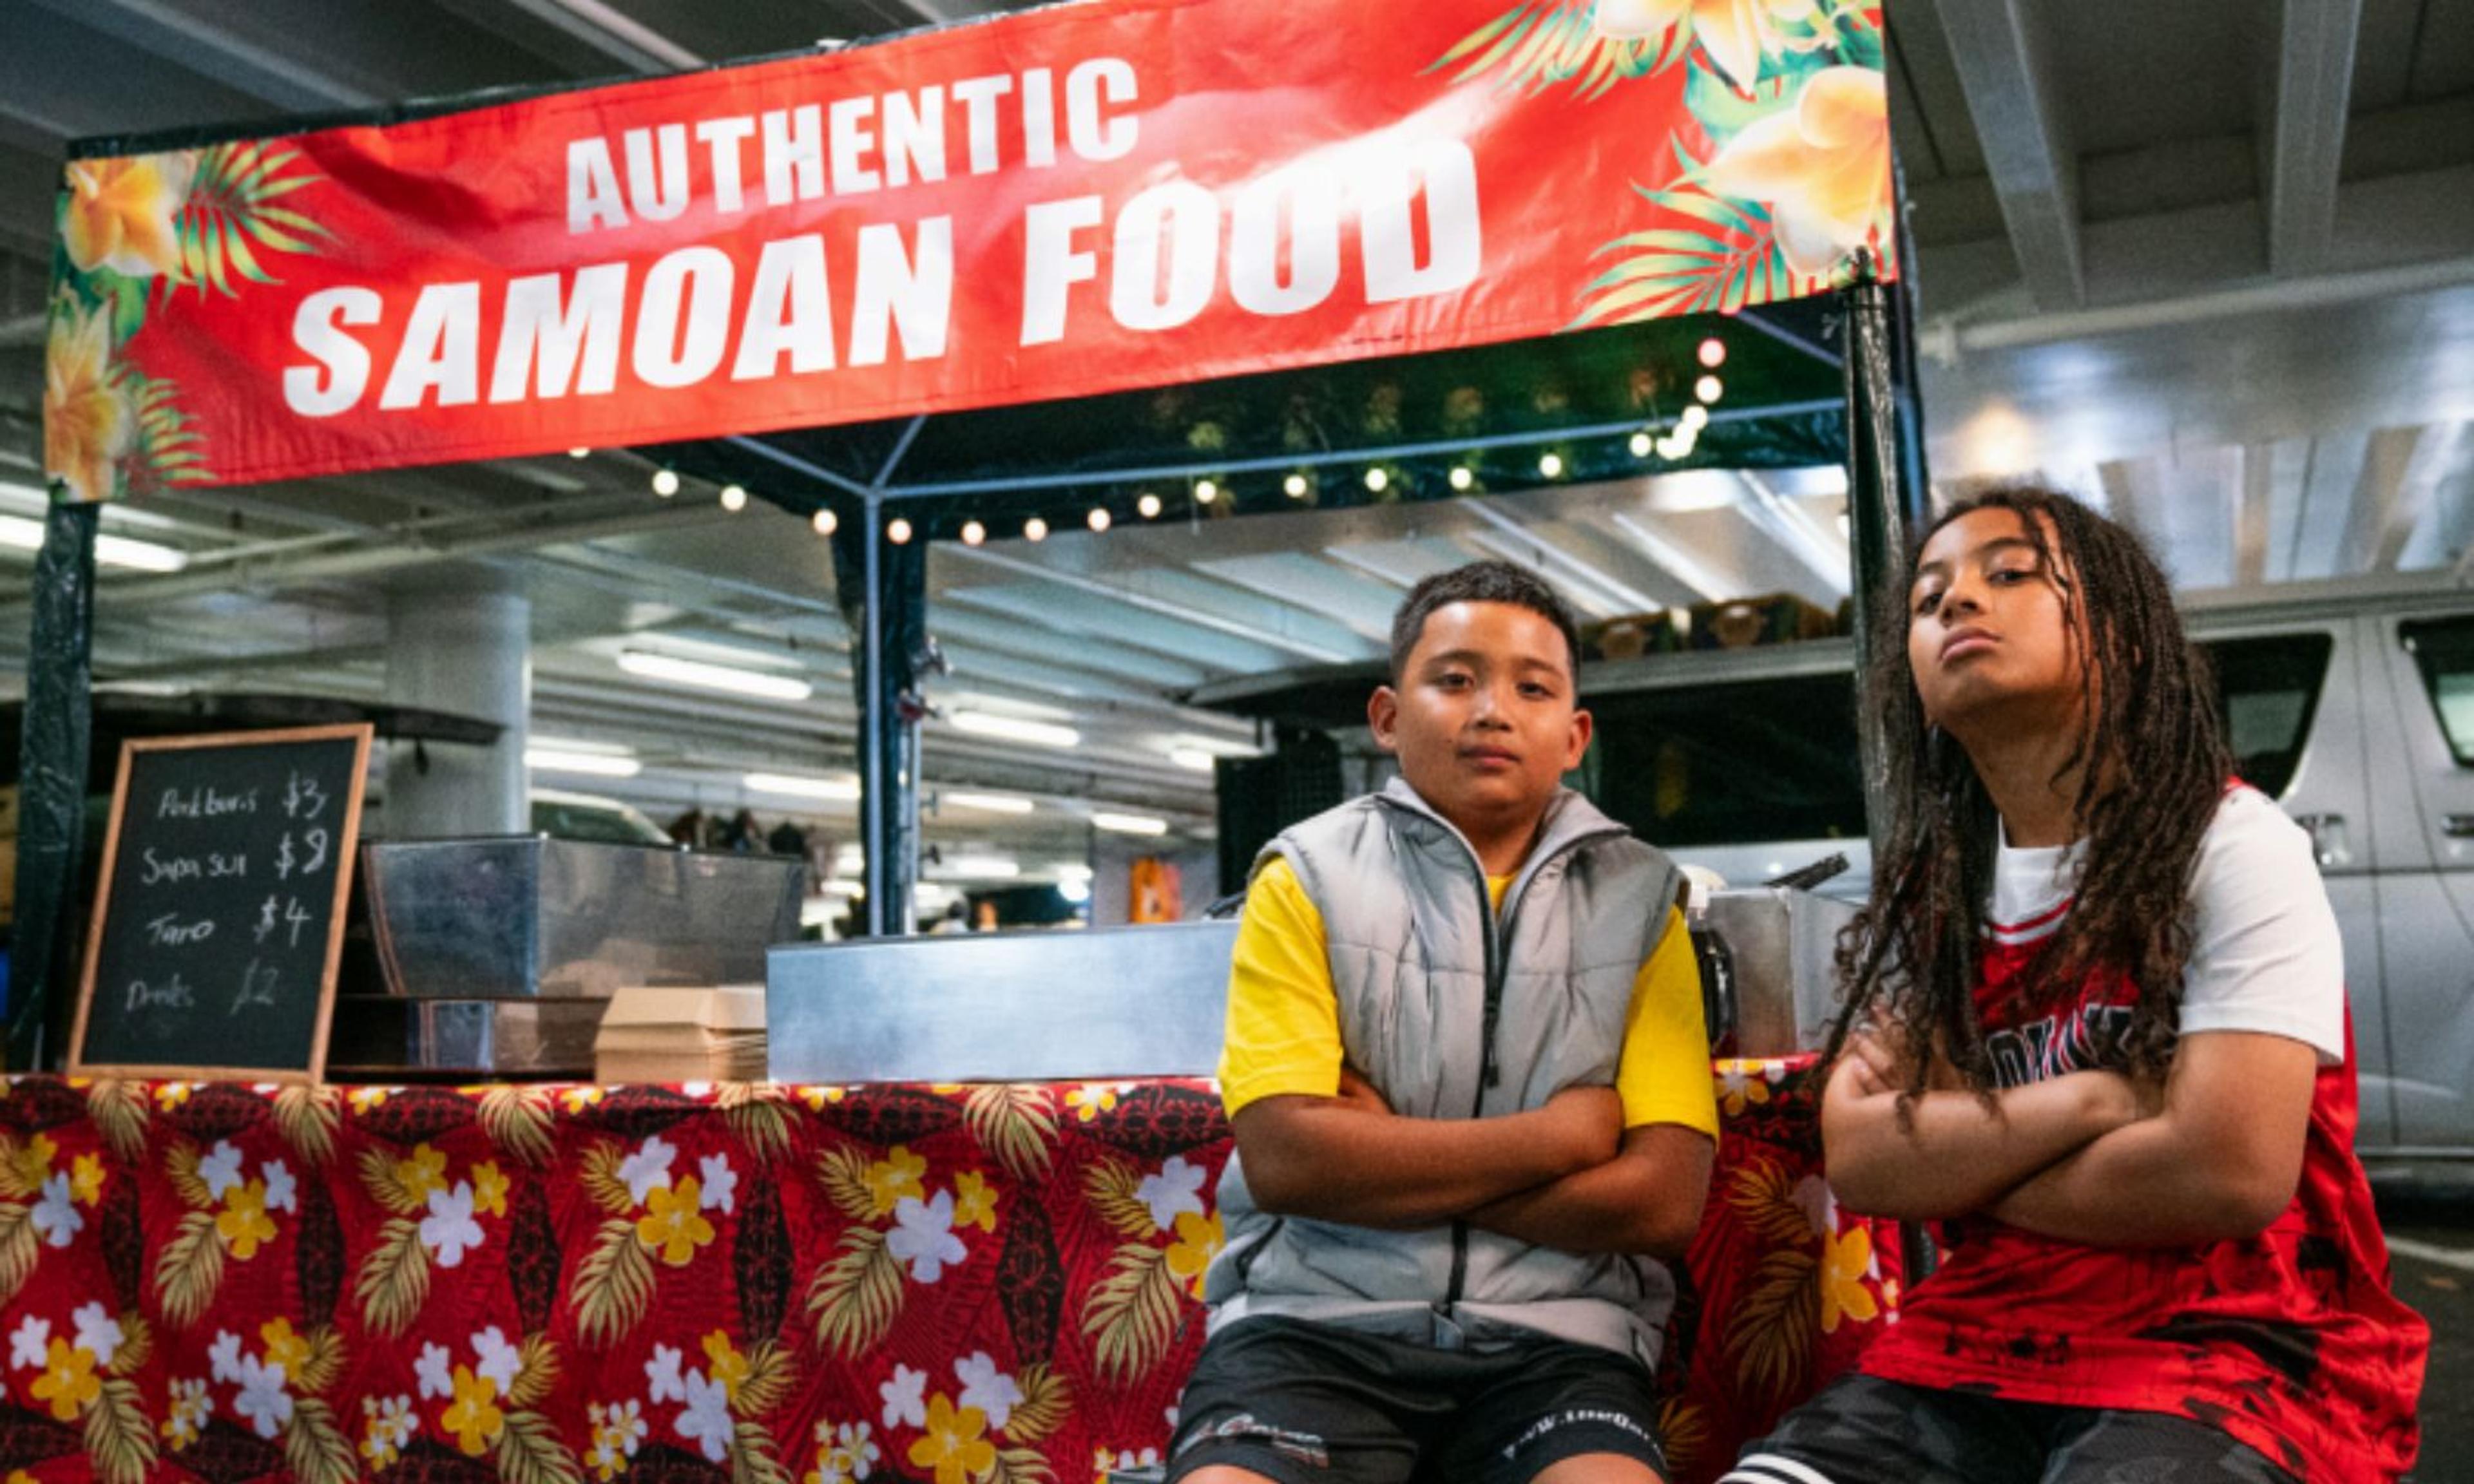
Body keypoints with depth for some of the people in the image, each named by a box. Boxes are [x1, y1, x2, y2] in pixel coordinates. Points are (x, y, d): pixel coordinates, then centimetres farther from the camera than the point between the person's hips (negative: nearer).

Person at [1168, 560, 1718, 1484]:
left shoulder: (1639, 904, 8)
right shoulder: (1309, 877, 4)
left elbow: (1662, 1201, -3)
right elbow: (1283, 1156, -10)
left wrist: (1383, 1159, -7)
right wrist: (1562, 1134, -6)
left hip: (1551, 1337, 1)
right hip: (1316, 1321, 0)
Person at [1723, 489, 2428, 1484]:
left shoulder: (2235, 846, -6)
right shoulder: (1924, 901, 9)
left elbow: (2232, 1171, -18)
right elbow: (1856, 1162, -3)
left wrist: (1945, 1163, -5)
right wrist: (2095, 1100, -15)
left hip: (2229, 1355, -4)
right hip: (1974, 1354, 4)